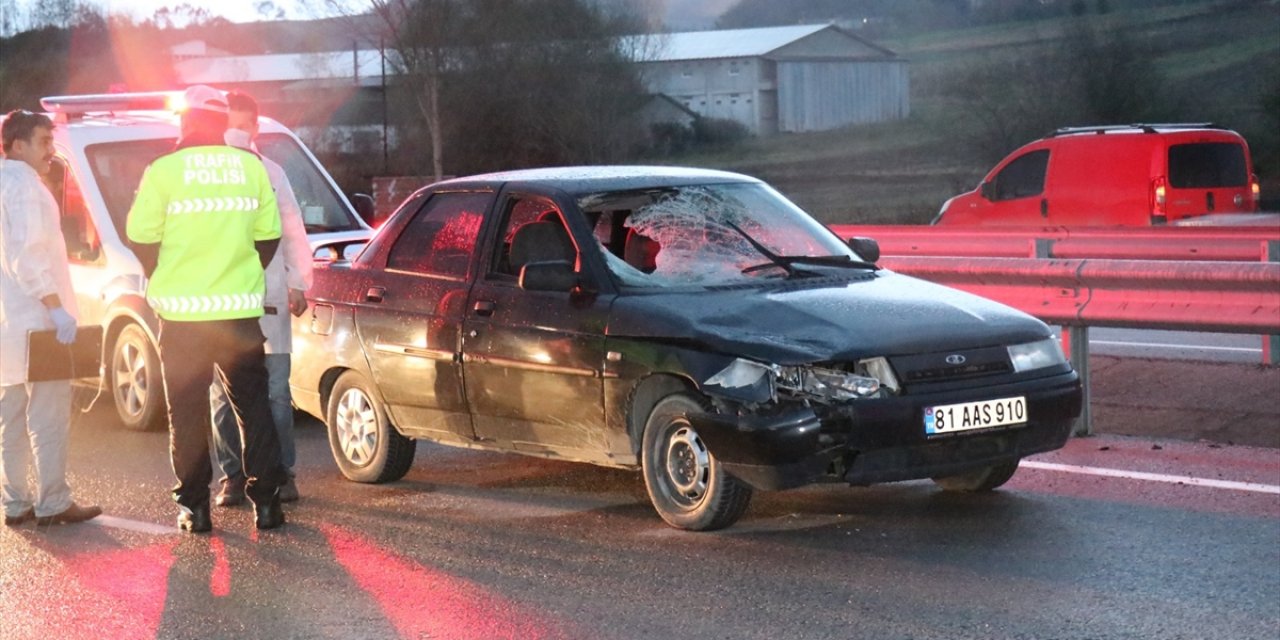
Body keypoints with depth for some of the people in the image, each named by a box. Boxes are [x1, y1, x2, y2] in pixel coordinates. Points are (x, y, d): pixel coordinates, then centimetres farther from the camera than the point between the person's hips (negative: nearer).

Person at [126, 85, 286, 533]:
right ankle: (266, 501, 9)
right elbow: (268, 236, 8)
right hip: (241, 310, 2)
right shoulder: (251, 168, 2)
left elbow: (142, 240, -3)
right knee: (253, 405, 12)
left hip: (183, 312, -2)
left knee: (187, 411, 8)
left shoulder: (163, 171, -7)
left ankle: (194, 507, 9)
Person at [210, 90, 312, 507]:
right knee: (223, 397, 2)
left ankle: (281, 473, 6)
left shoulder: (270, 172, 12)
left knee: (276, 393, 0)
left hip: (269, 299, 1)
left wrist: (298, 284, 8)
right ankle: (233, 476, 9)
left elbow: (293, 231, 14)